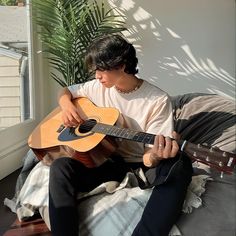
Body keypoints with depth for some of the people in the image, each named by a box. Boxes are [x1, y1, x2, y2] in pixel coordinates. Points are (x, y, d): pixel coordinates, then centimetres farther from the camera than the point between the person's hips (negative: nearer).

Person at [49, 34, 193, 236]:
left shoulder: (158, 100, -12)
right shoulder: (99, 87, 3)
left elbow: (150, 156, -13)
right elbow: (65, 92, 20)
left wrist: (154, 157, -38)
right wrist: (67, 107, -4)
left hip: (140, 166, -2)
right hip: (105, 160, 3)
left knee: (179, 167, -34)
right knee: (61, 166, -26)